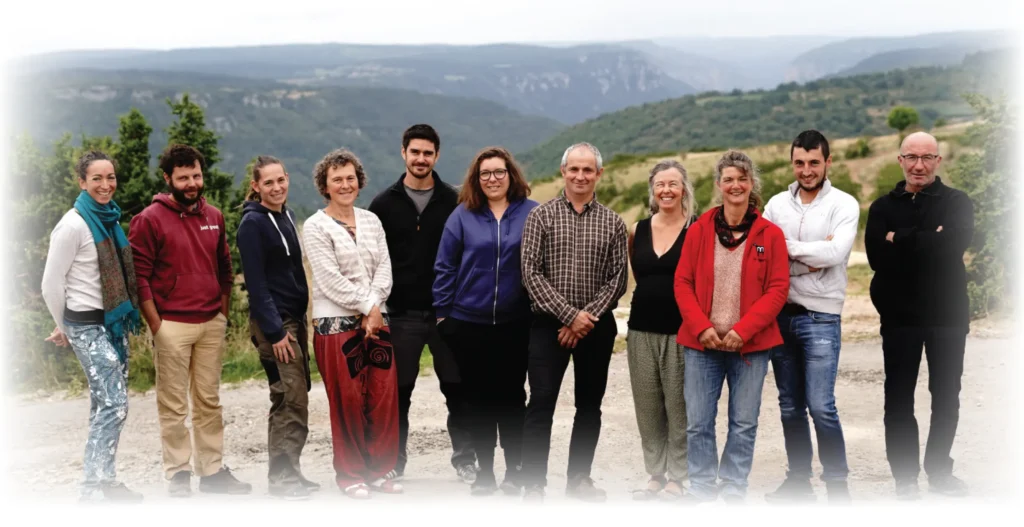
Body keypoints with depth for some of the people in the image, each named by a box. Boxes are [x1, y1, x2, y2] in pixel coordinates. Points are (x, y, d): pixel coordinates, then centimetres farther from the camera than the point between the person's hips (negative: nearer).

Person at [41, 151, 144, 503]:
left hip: (113, 322, 8)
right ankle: (96, 488, -6)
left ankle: (102, 482, 16)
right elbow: (51, 284, -9)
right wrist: (64, 327, 3)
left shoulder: (109, 219, 10)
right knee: (114, 404, -12)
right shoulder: (74, 225, -14)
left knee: (106, 403, 9)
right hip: (88, 325, -8)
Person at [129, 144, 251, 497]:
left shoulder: (214, 217, 10)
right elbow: (139, 276, -9)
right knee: (173, 406, 1)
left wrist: (223, 311, 11)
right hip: (171, 325, -5)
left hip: (212, 324, 5)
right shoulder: (149, 220, -7)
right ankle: (178, 476, 9)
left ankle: (213, 471, 19)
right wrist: (155, 324, -11)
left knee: (209, 402, 11)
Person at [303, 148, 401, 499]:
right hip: (336, 322, -5)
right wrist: (367, 306, -10)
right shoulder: (315, 227, -4)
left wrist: (373, 307, -9)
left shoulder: (371, 221, 11)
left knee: (385, 397, 3)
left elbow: (384, 269, 5)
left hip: (375, 319, 5)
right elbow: (330, 279, -11)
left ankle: (380, 469, 17)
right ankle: (351, 475, 13)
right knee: (346, 401, 0)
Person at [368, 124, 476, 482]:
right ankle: (394, 463, 19)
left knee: (457, 389, 4)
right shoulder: (385, 203, 3)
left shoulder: (453, 201, 2)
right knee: (398, 392, 7)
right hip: (401, 315, 0)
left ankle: (465, 460, 16)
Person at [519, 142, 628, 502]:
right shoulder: (541, 216, 0)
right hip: (549, 324, -2)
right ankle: (534, 483, 1)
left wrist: (587, 316, -12)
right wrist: (569, 314, -14)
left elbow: (618, 279, 1)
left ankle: (579, 478, 22)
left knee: (590, 405, 10)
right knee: (541, 402, -6)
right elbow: (531, 273, -7)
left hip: (596, 326, 3)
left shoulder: (612, 223, 6)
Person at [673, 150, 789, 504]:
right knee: (697, 422, 4)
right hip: (702, 342, 1)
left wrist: (742, 330, -14)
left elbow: (778, 289, -4)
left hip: (751, 343, -1)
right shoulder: (699, 230, 4)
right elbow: (683, 282, 3)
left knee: (744, 423, 6)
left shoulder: (770, 234, 0)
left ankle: (734, 489, 20)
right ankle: (702, 486, 20)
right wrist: (702, 327, -11)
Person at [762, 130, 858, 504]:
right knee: (790, 406, 12)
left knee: (821, 406, -9)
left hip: (820, 318, -4)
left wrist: (787, 247, -8)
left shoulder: (844, 205, -3)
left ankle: (837, 483, 6)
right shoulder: (776, 204, 8)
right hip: (780, 315, 4)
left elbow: (835, 253, -18)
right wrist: (810, 258, -12)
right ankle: (798, 480, 23)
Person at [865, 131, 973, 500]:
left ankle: (939, 470, 26)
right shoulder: (883, 207, 4)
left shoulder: (957, 202, 1)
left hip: (948, 314, 0)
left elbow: (955, 242, -20)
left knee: (946, 397, 10)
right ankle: (905, 476, 16)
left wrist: (901, 239, -16)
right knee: (899, 398, 5)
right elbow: (877, 257, -12)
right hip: (899, 315, 0)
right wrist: (928, 242, -18)